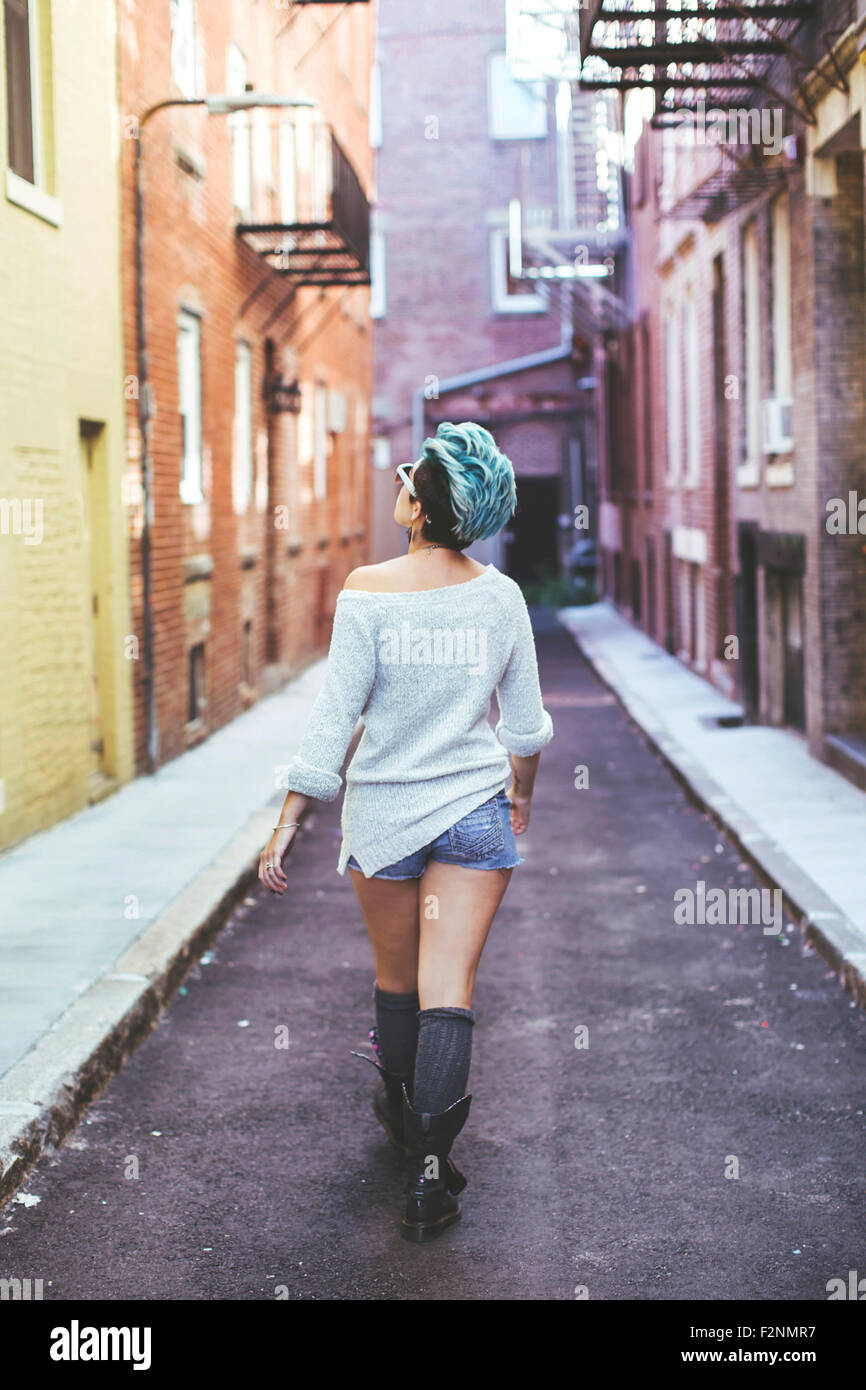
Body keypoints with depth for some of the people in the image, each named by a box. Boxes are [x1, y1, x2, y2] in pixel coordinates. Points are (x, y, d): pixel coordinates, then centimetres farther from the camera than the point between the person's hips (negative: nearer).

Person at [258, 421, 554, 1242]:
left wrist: (288, 820, -8)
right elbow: (525, 719, 7)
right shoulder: (500, 596, -3)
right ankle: (430, 1163, -7)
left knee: (396, 976, 18)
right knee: (448, 989, 0)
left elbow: (335, 713, -13)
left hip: (383, 812, -1)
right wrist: (522, 792, 25)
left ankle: (402, 1109, 40)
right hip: (475, 812, 1)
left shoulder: (369, 591, -13)